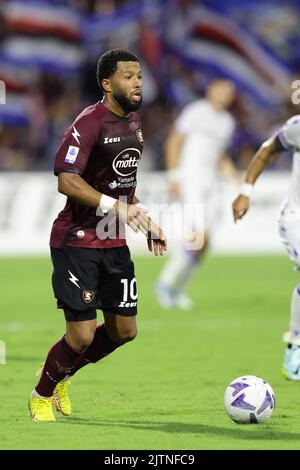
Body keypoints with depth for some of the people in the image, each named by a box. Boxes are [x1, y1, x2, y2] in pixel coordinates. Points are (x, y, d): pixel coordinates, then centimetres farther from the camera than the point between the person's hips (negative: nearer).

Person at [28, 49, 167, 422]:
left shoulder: (134, 122, 11)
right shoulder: (89, 123, -17)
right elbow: (66, 181, -25)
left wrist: (147, 223, 16)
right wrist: (115, 206, -33)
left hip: (114, 243, 8)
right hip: (77, 241, -8)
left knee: (124, 330, 9)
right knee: (83, 334, -9)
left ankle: (60, 375, 32)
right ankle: (42, 394, 18)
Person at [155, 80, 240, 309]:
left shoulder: (228, 122, 15)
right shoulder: (197, 111, -6)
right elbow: (174, 142, -7)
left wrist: (240, 180, 10)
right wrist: (174, 176, -13)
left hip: (210, 183, 7)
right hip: (190, 180, -7)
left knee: (203, 243, 2)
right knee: (198, 236, -18)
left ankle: (177, 289, 15)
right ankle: (166, 282, -4)